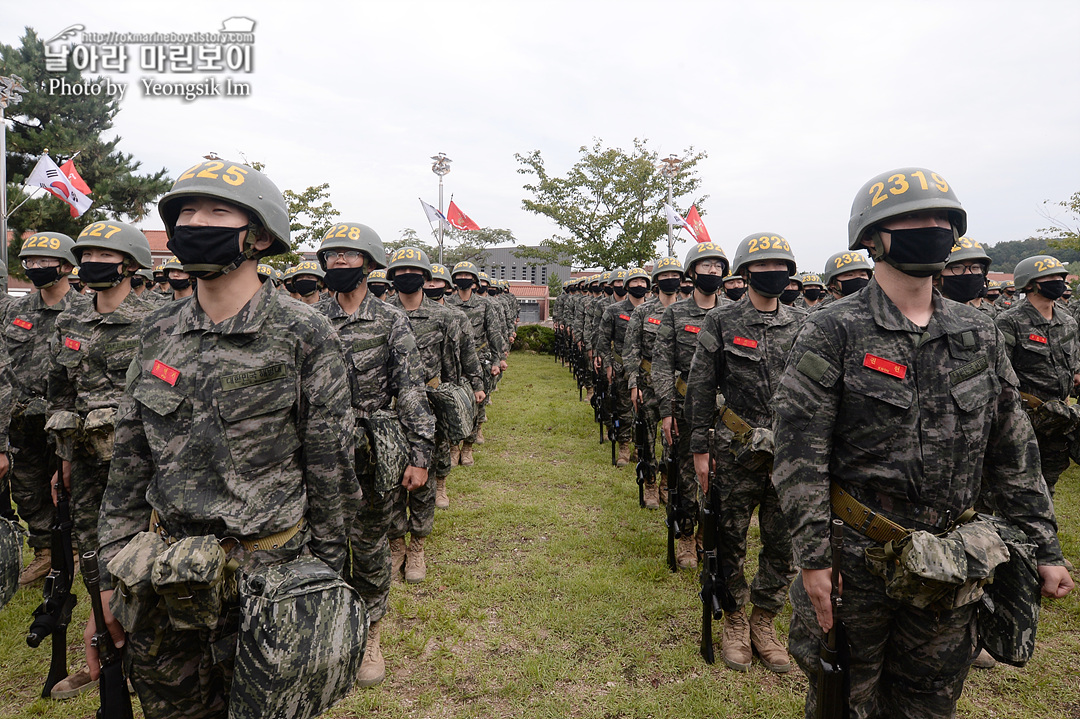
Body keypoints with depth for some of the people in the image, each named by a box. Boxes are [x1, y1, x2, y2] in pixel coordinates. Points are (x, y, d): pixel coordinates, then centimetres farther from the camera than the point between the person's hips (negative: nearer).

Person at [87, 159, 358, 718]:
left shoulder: (303, 335, -13)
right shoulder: (158, 333, 1)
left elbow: (329, 473, -9)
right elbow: (128, 463, 7)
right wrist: (109, 585, 7)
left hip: (268, 585, -4)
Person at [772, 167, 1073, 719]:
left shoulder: (978, 333, 5)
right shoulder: (833, 331, -12)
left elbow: (1012, 450, 10)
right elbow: (800, 450, -15)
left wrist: (1044, 548, 9)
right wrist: (812, 557, -18)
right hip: (856, 556, -4)